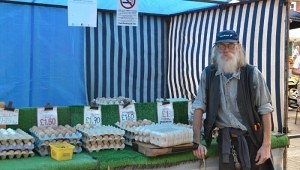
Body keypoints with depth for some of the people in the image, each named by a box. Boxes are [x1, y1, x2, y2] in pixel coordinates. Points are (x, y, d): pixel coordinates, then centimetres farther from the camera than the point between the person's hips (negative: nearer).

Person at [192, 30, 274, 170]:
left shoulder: (252, 74, -7)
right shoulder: (208, 74, 0)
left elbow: (265, 110, -5)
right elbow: (199, 107, -1)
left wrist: (266, 145, -9)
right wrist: (197, 142, -7)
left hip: (252, 138, -1)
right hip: (225, 139, 1)